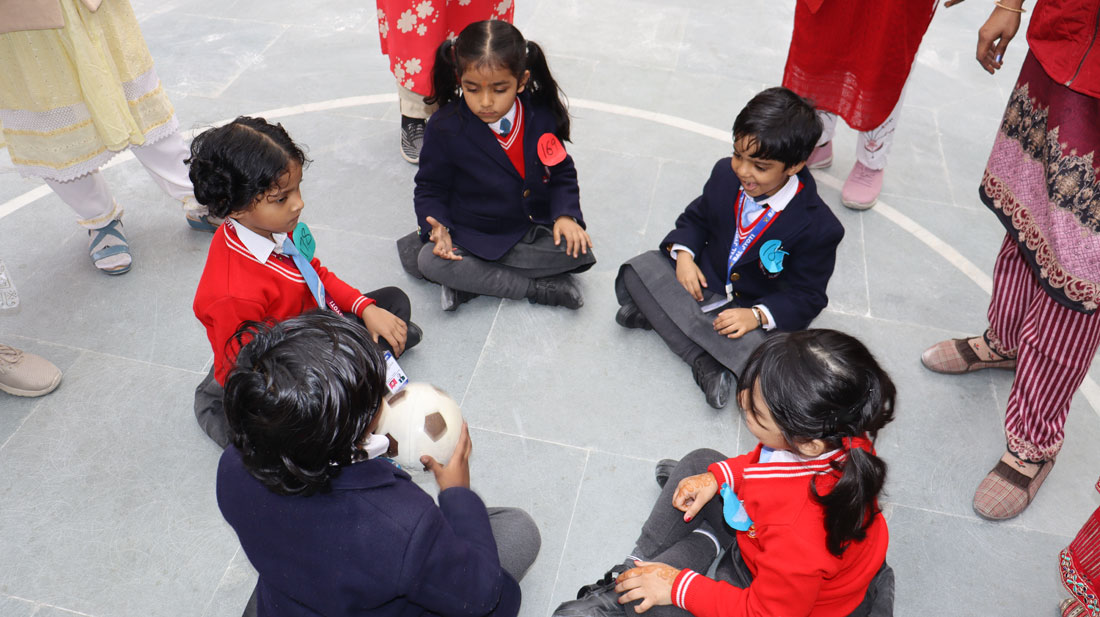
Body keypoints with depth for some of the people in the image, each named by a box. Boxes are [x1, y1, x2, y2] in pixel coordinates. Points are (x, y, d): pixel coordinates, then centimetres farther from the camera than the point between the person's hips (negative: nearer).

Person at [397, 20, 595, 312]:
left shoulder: (542, 118, -9)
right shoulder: (445, 127, -14)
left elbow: (562, 173, 5)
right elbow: (430, 188, -2)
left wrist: (566, 215, -13)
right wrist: (438, 227, -22)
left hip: (531, 230, 2)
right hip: (470, 235, -1)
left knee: (578, 251, -23)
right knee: (428, 260, -28)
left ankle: (472, 283, -19)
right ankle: (539, 287, -22)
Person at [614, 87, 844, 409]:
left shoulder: (818, 228, -21)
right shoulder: (725, 174, -7)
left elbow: (806, 295, -13)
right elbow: (697, 216, 10)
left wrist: (757, 315, -27)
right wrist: (684, 253, -9)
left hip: (755, 309, -4)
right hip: (703, 282, 5)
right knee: (637, 271, -18)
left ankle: (658, 314, -19)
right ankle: (704, 361, -25)